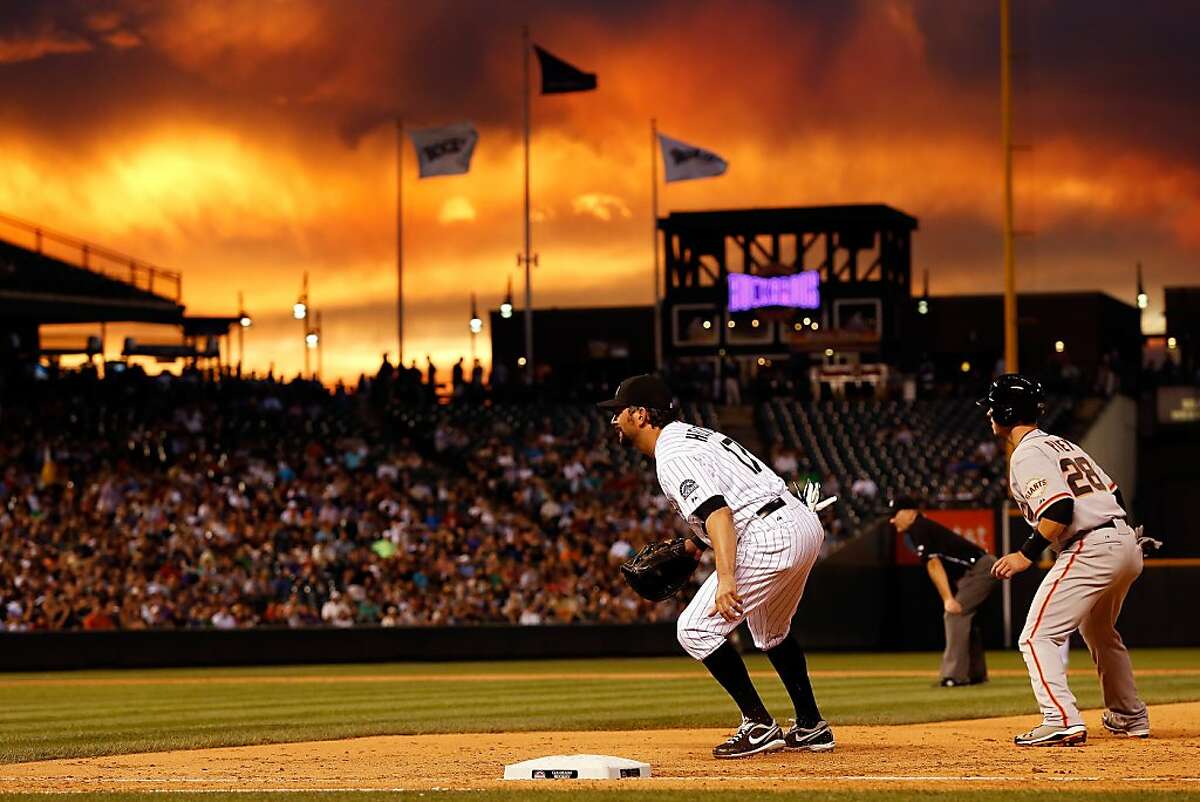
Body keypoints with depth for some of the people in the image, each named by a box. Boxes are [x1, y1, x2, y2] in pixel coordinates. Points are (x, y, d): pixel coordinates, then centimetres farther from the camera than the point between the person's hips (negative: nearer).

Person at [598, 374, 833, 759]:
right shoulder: (694, 435, 21)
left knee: (696, 629, -6)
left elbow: (716, 510, -26)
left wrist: (725, 578, -36)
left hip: (769, 537, -11)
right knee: (770, 631, 30)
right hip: (805, 524, 11)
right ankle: (812, 727, 31)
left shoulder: (671, 457, -11)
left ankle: (760, 727, -7)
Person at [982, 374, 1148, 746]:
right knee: (1099, 631, 30)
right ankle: (1130, 717, 37)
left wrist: (1027, 554, -18)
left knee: (1036, 637, -10)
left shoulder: (1027, 454, -8)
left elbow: (1060, 507, -21)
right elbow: (1113, 494, 19)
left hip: (1089, 550, -10)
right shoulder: (1064, 445, 20)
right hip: (1128, 545, 10)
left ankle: (1063, 721, -25)